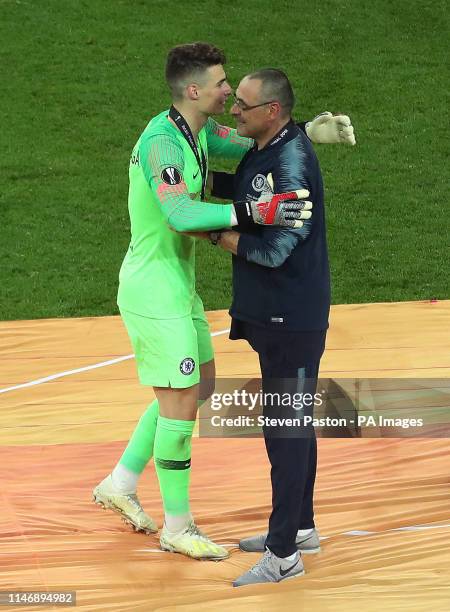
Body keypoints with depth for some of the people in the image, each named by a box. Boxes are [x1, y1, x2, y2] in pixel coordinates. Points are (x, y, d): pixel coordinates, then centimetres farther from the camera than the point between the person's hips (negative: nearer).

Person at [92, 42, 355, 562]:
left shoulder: (199, 130, 6)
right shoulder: (162, 143, -25)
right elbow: (180, 215, -39)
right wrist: (253, 213, -43)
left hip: (178, 284, 10)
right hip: (155, 290, -10)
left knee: (201, 384, 19)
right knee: (181, 401, -3)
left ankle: (120, 485, 29)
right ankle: (177, 528, 9)